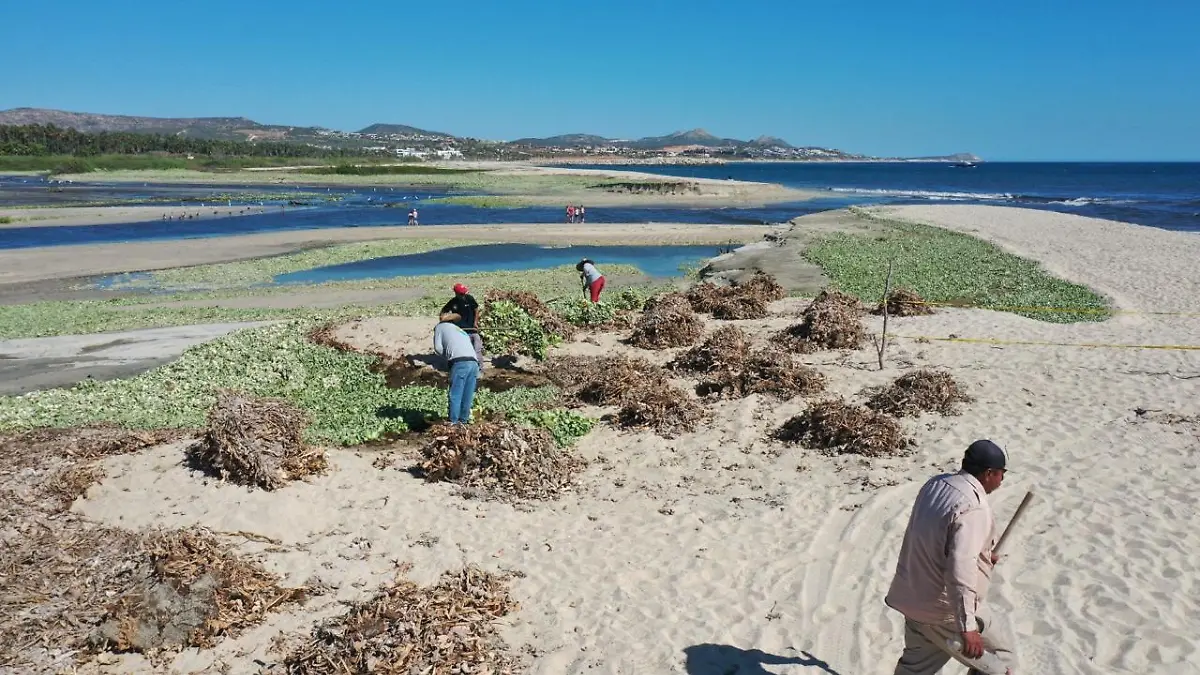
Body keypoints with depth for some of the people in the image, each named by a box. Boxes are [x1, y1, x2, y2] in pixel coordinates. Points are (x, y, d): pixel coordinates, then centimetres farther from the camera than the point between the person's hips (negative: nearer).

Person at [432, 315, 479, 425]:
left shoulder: (441, 326, 20)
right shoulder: (462, 331, 37)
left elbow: (438, 347, 9)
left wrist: (447, 356, 23)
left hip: (460, 362, -6)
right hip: (474, 362, 6)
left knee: (455, 395, 0)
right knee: (468, 395, 13)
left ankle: (453, 422, 3)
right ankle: (464, 420, 20)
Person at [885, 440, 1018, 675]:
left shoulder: (935, 484, 3)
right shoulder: (973, 507, -24)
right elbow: (960, 568, -33)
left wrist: (983, 555, 28)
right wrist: (967, 626, -33)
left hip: (913, 598, 8)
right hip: (947, 610, -8)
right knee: (1002, 655, 14)